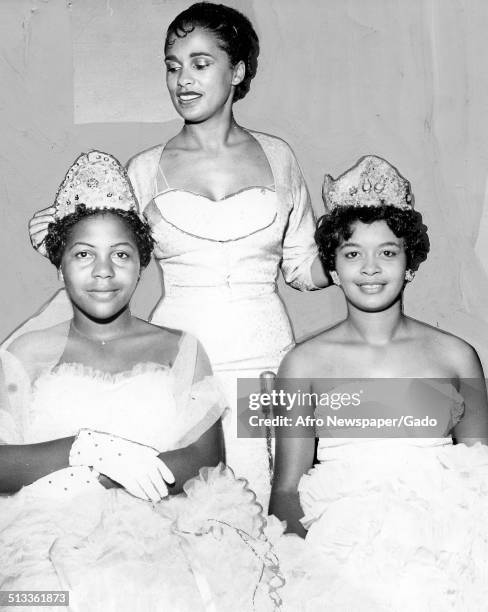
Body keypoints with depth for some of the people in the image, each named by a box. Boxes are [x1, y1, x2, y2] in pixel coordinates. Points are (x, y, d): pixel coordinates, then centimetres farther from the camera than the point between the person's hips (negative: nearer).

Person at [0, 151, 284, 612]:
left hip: (160, 531, 1)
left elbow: (207, 459, 1)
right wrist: (90, 448, -14)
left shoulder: (179, 349, 13)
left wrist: (80, 480, -10)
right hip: (51, 535, 0)